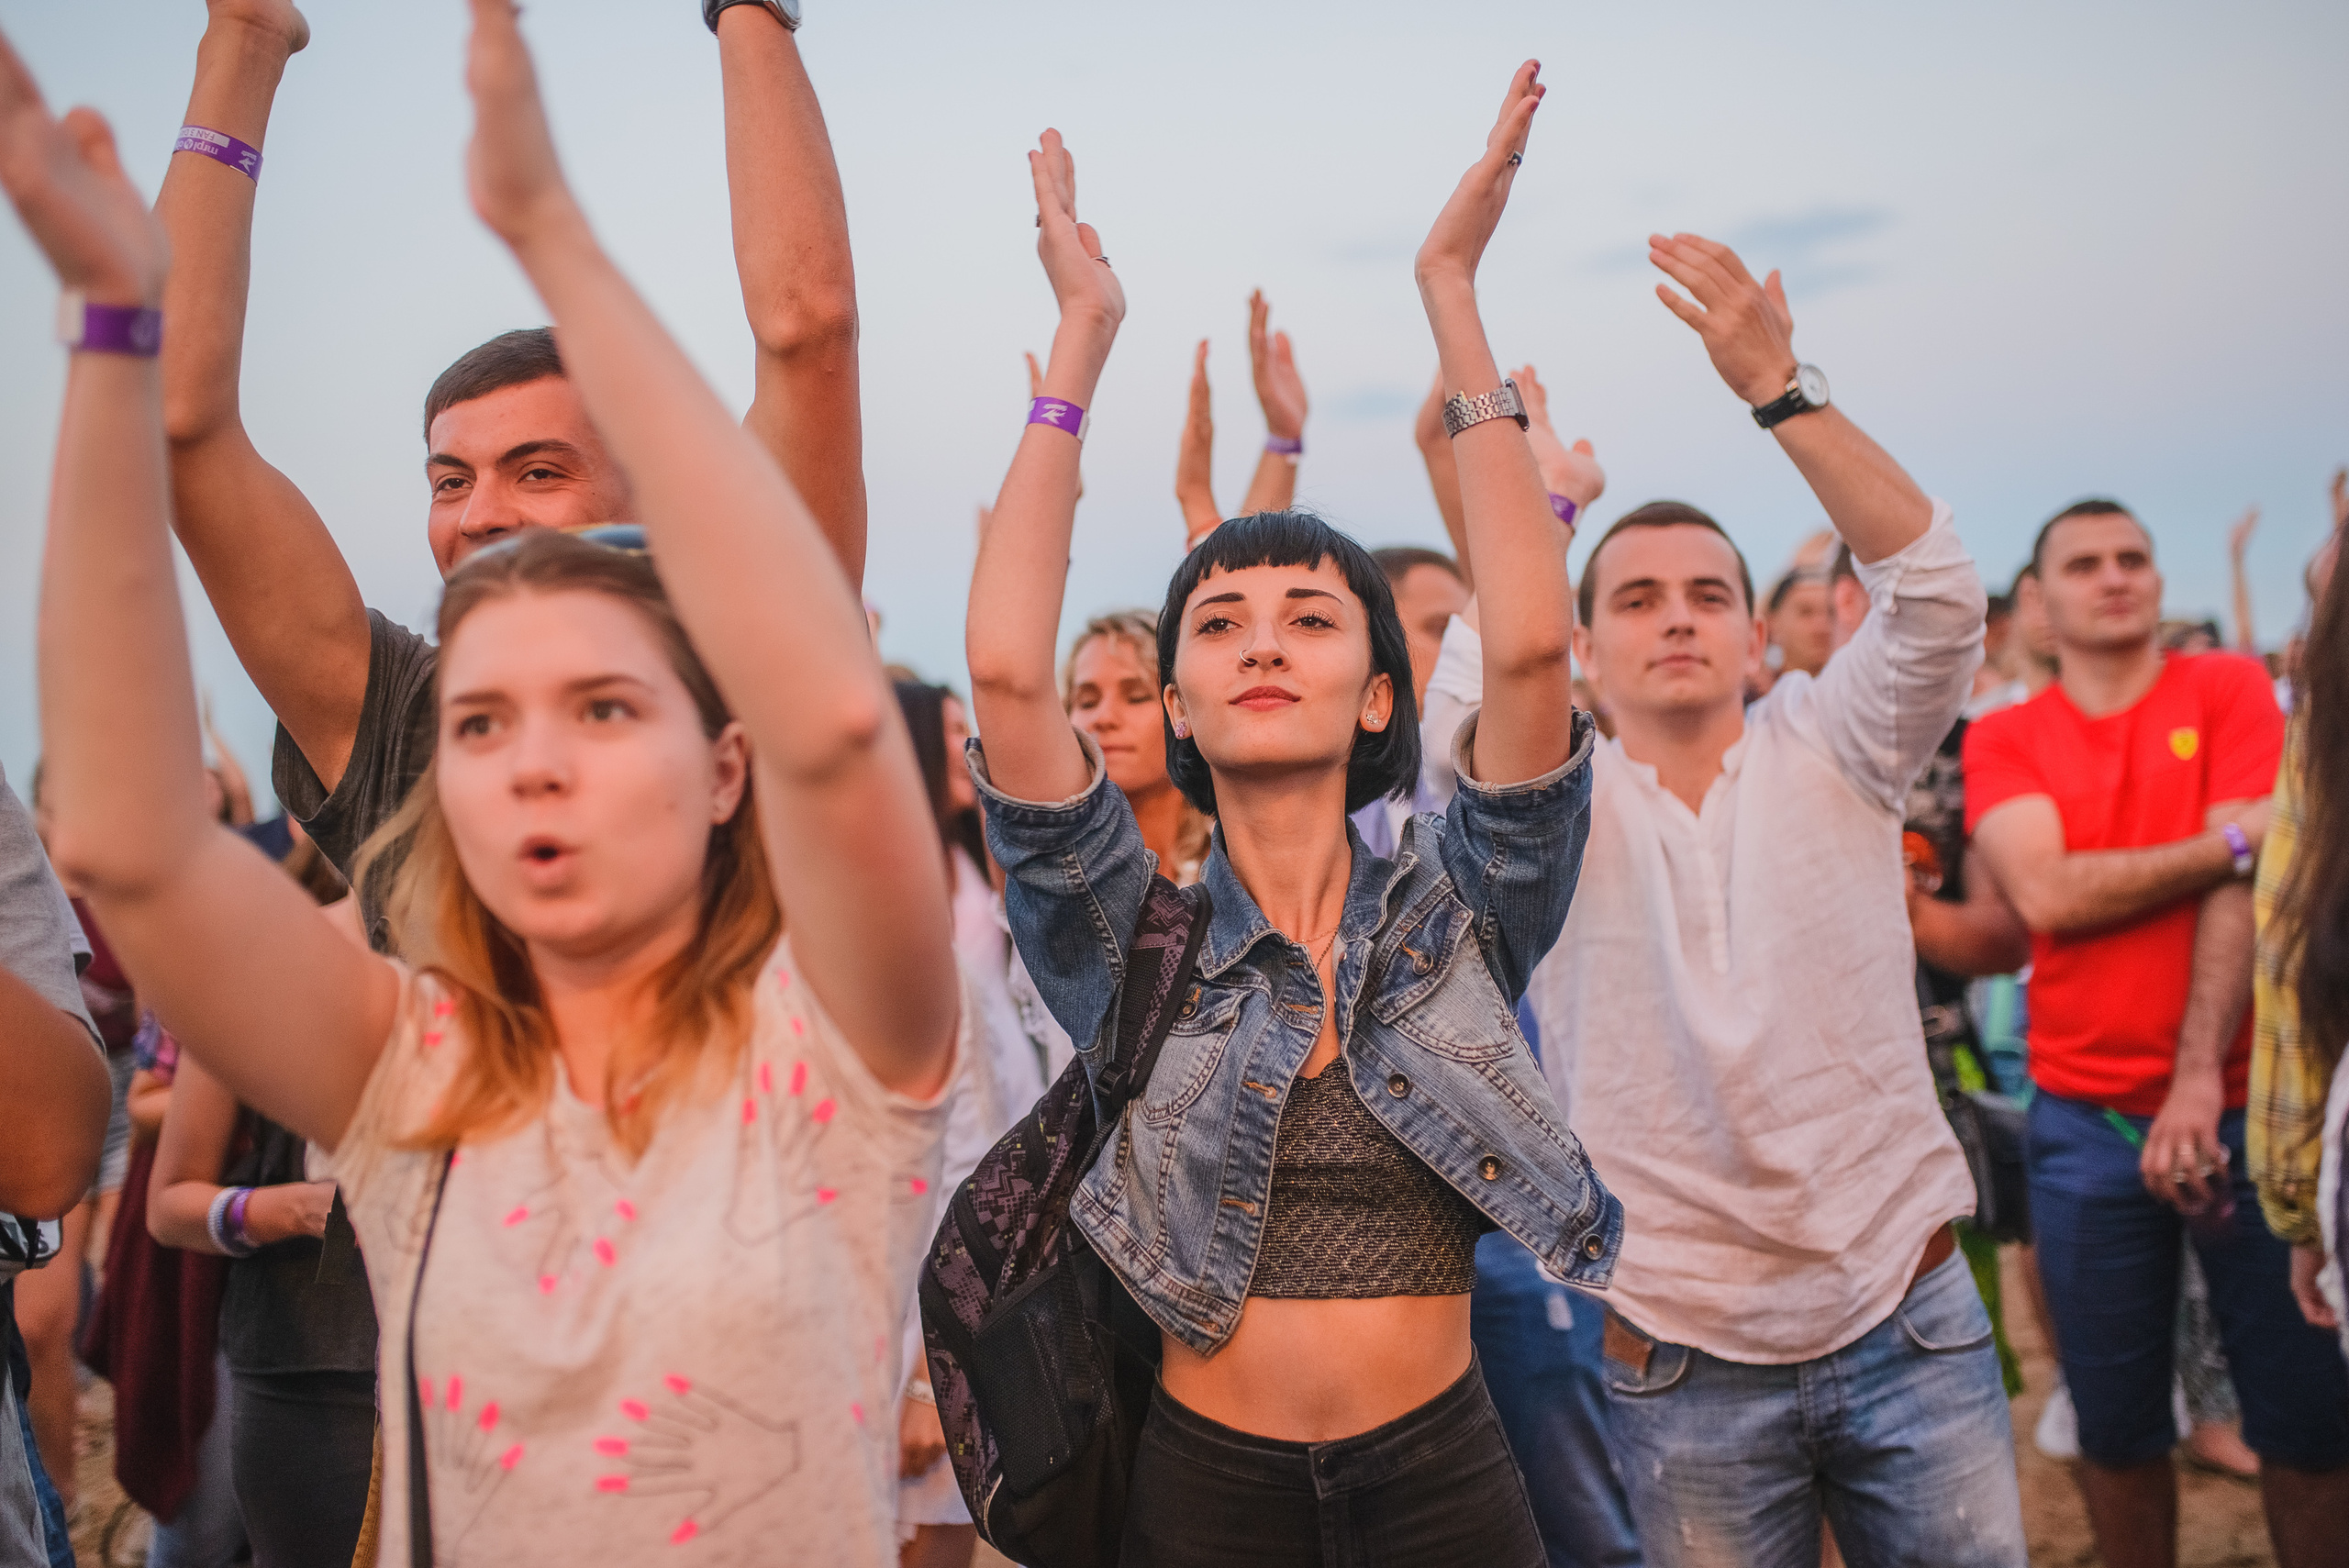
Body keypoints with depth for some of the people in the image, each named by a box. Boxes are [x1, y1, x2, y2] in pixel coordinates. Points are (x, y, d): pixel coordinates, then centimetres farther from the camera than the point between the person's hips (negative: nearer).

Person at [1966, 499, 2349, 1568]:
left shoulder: (2229, 689, 2)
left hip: (2241, 1105, 0)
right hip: (2086, 1123, 1)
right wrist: (2232, 839, -12)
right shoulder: (2003, 738, 4)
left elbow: (2244, 881, -9)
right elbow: (2046, 891, -12)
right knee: (2115, 1426, 10)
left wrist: (2199, 1076, -19)